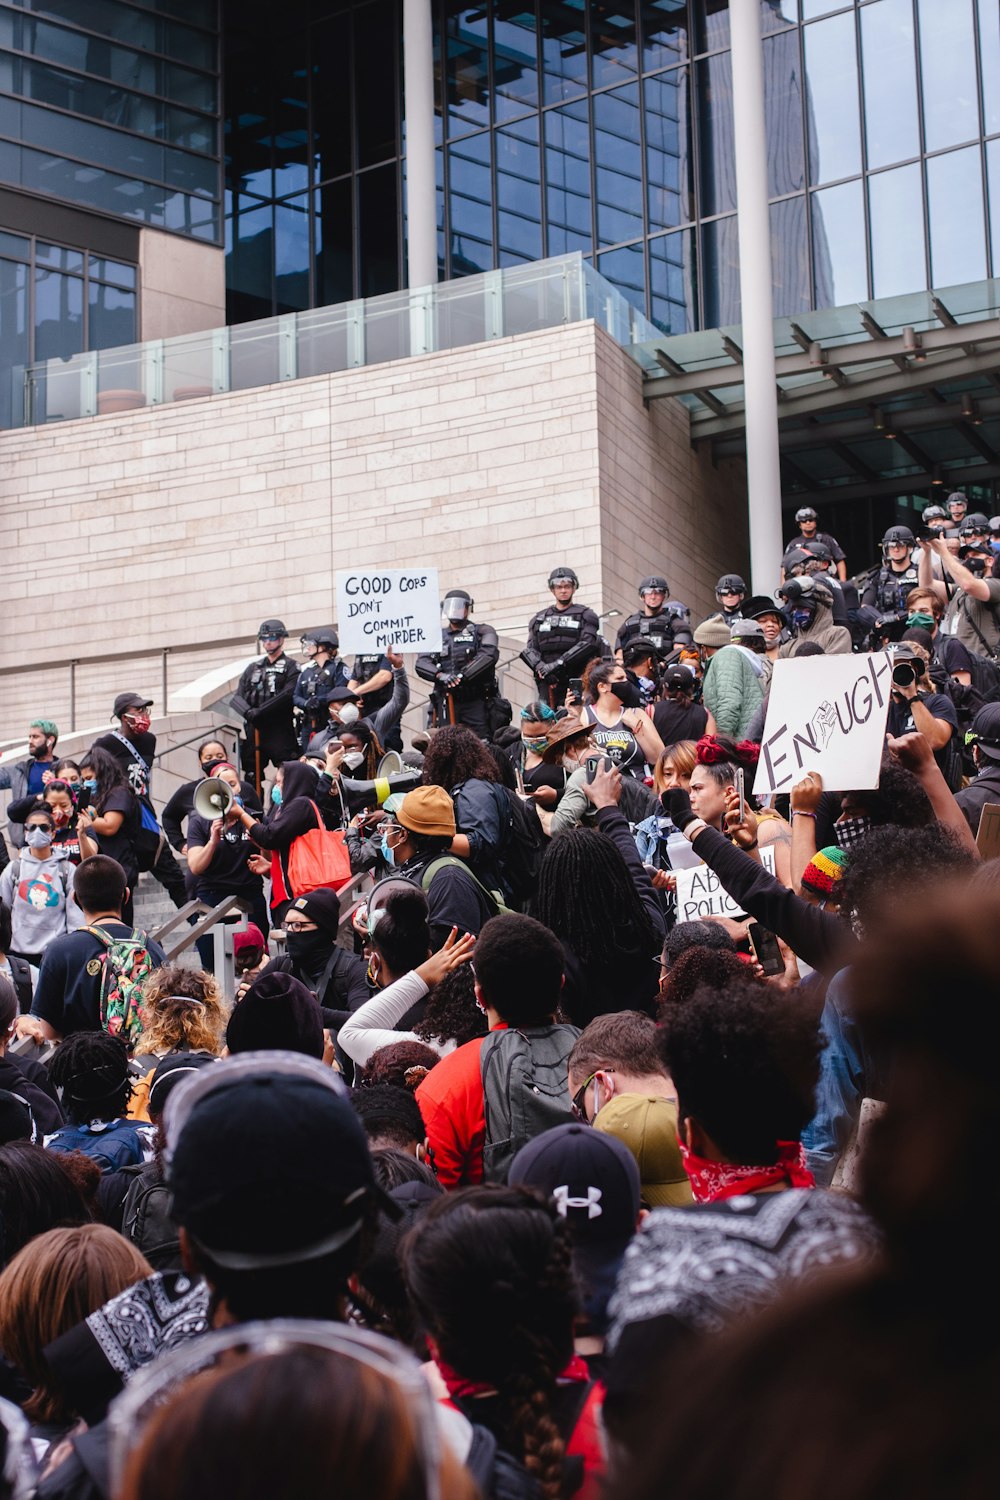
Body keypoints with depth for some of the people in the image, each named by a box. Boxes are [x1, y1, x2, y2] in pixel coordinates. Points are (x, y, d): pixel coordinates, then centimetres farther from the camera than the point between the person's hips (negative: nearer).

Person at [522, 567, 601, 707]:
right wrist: (541, 669, -10)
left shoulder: (585, 615, 11)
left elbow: (587, 644, -4)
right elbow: (530, 649, 11)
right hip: (548, 682, 3)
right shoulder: (539, 619, 21)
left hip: (577, 680, -3)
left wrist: (558, 664, -14)